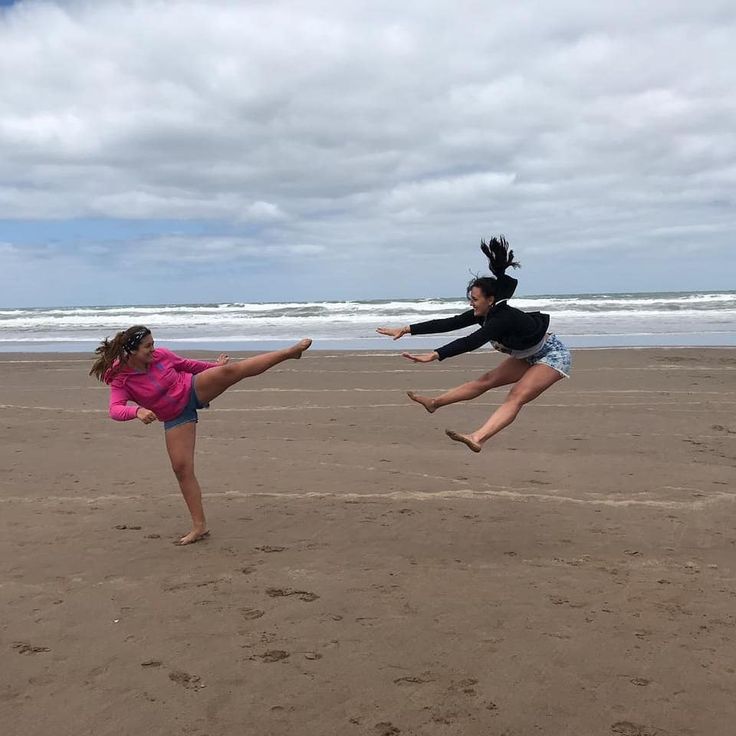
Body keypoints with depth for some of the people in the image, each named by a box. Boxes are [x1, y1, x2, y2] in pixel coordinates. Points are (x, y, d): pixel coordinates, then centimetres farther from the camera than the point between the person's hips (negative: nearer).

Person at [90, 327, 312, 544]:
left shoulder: (161, 355, -10)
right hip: (176, 418, 0)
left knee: (232, 369, -23)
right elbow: (116, 410, -32)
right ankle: (199, 526, 2)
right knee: (181, 468, -7)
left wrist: (214, 366, 21)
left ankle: (290, 351, -23)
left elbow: (186, 364, 8)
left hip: (194, 390, 1)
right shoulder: (120, 380, -17)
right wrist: (138, 411, -53)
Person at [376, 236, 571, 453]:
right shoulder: (484, 313, -8)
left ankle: (477, 439, -46)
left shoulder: (505, 317, -33)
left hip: (554, 354, -9)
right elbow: (447, 324, -9)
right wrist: (407, 329, -12)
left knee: (516, 397, -28)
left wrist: (435, 355, -54)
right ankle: (434, 403, 18)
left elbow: (472, 342, -45)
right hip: (529, 355, 9)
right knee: (486, 381, 9)